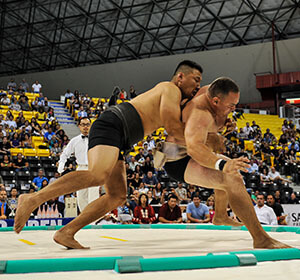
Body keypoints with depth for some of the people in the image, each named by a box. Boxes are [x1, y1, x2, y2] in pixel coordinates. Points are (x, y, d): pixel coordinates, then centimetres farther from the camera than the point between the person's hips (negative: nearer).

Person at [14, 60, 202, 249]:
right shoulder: (171, 89, 1)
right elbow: (172, 127, -9)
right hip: (111, 125, -10)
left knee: (118, 196, 0)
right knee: (98, 175, -33)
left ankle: (66, 233, -7)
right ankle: (33, 199, -35)